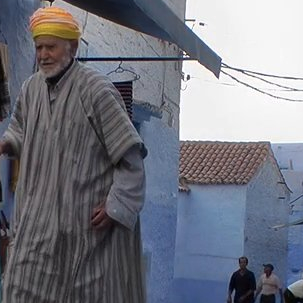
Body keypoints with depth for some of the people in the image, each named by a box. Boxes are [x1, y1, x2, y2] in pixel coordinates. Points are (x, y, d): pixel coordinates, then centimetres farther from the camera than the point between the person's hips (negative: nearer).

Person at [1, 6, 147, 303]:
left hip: (90, 215, -6)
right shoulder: (31, 87, 7)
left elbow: (130, 151, -13)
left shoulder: (95, 89, -14)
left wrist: (117, 205, -16)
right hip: (41, 214, 6)